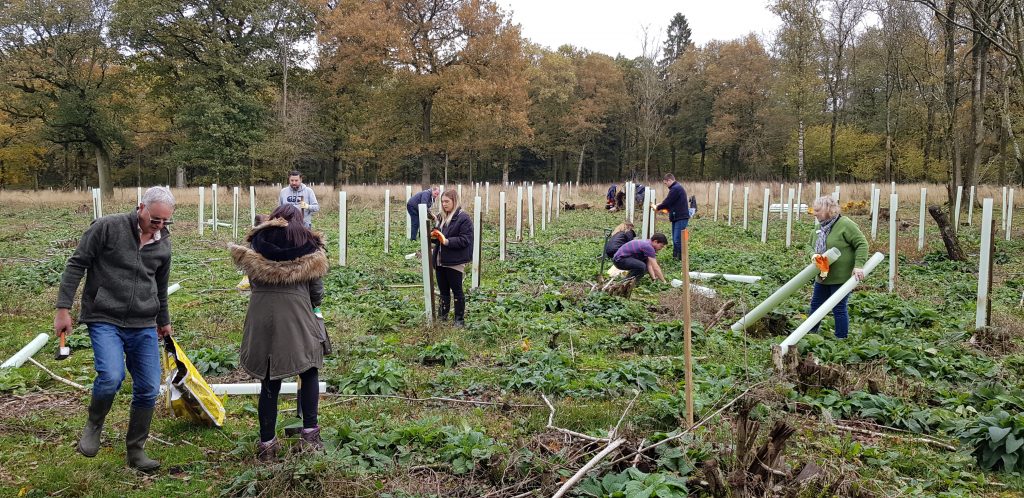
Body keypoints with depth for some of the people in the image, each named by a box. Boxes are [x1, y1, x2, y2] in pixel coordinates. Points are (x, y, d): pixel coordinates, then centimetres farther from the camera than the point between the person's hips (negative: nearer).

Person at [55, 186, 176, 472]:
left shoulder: (163, 243, 8)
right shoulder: (107, 228, -8)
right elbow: (76, 265, -5)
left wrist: (163, 321, 31)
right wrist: (63, 309, -9)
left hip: (143, 326, 5)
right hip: (105, 320, -5)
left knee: (148, 390, 2)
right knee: (111, 377, -26)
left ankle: (136, 451, 20)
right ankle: (93, 425, 6)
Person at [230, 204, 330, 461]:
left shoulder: (257, 243, 12)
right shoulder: (308, 246, 5)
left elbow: (253, 281, 11)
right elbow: (317, 290, 7)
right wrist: (313, 306, 25)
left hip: (261, 314, 2)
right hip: (296, 313, -2)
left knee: (269, 381, 8)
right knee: (309, 373, 14)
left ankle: (267, 443, 13)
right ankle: (309, 434, 10)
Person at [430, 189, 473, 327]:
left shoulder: (463, 218, -11)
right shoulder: (443, 217, 13)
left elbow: (465, 239, -18)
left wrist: (447, 241, -25)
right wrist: (434, 237, 1)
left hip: (455, 262, -7)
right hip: (441, 261, 7)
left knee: (457, 291, 3)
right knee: (443, 291, 15)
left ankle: (460, 319, 12)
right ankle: (442, 315, 25)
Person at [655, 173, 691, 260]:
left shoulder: (675, 189, -15)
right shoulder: (677, 187, 18)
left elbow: (667, 202, -14)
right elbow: (669, 201, 22)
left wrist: (657, 208, 0)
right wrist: (661, 206, 9)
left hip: (681, 218, -11)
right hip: (677, 217, 11)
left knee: (678, 240, -11)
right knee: (675, 239, 14)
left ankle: (681, 258, -8)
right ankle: (675, 256, 19)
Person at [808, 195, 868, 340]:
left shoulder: (845, 224, -15)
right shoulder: (821, 227, 9)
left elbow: (862, 244, -14)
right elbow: (815, 248, 20)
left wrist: (859, 265, -22)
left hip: (841, 277, -8)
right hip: (822, 277, 8)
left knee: (839, 309, 0)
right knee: (815, 304, 15)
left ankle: (841, 339, 12)